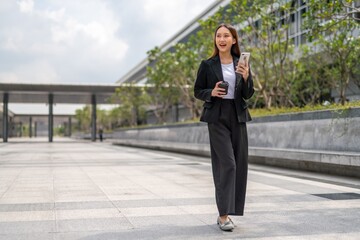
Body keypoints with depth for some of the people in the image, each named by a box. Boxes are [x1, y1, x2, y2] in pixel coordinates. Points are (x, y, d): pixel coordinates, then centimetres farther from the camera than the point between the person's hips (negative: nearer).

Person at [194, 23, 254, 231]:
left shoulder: (242, 64, 8)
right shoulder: (207, 65, 1)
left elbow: (248, 95, 6)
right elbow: (197, 92, 5)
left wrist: (246, 77, -13)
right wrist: (211, 93, -15)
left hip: (238, 117, 4)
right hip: (217, 117, -4)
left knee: (240, 163, 5)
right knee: (227, 163, -13)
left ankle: (227, 211, 17)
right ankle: (223, 215, -7)